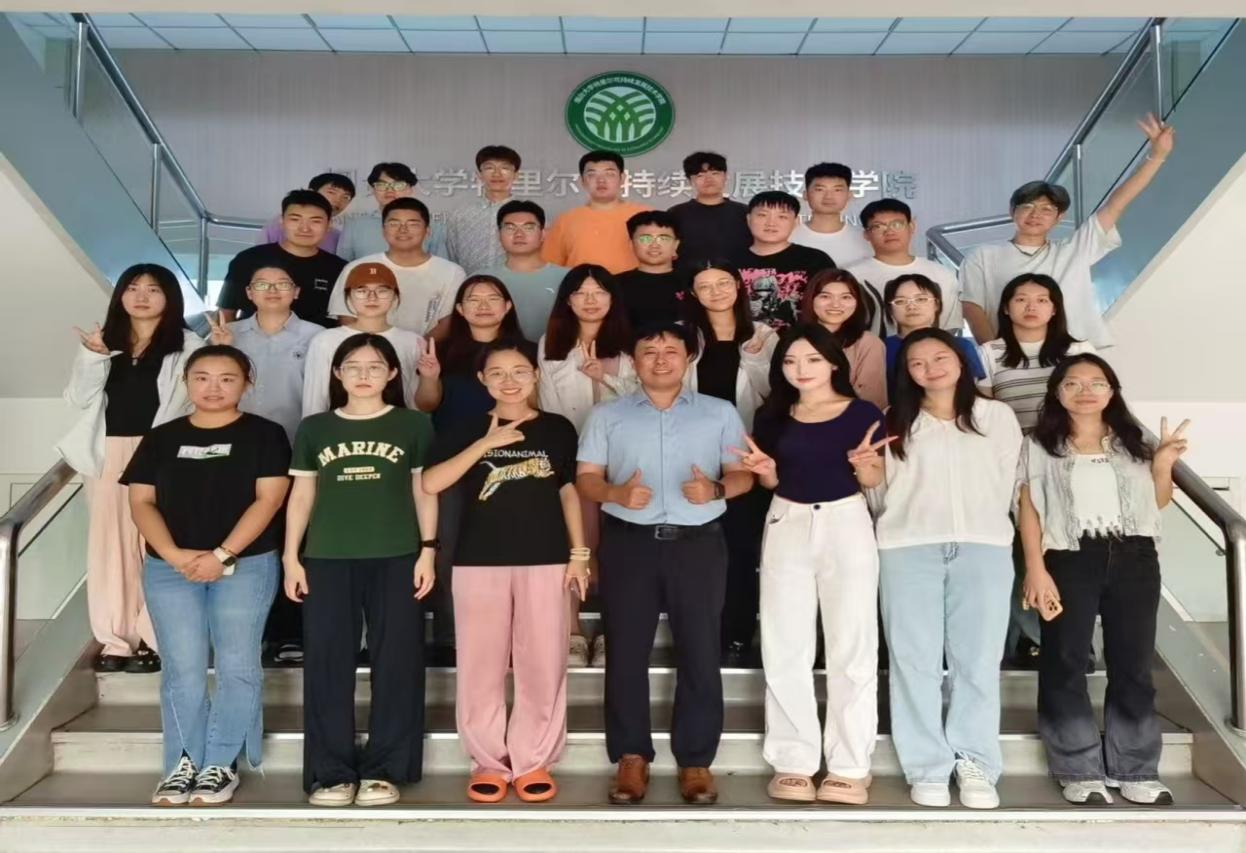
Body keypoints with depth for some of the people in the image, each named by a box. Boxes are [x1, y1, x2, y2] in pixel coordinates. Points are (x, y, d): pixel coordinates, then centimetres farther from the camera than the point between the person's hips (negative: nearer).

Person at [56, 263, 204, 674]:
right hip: (109, 454, 4)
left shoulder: (186, 345, 3)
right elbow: (79, 398, 6)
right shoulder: (104, 343, 15)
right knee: (110, 544, 4)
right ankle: (115, 638, 10)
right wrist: (93, 357, -7)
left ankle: (153, 638, 3)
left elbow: (196, 399, -2)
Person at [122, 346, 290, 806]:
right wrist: (173, 554, -11)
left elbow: (268, 499, -6)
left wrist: (223, 554, -15)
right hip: (169, 569, 2)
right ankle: (183, 764, 12)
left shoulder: (264, 435, 2)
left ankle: (221, 765, 9)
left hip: (246, 566, -2)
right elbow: (142, 502, 5)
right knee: (183, 670, 2)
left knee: (237, 667, -1)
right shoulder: (160, 438, 11)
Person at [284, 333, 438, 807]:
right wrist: (291, 557, 5)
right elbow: (301, 496, 11)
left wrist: (428, 550, -2)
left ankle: (383, 770, 12)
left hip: (396, 558, -1)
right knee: (327, 662, 2)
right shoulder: (314, 428, 9)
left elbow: (424, 491, 6)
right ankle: (331, 772, 11)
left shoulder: (414, 425, 5)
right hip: (328, 559, 1)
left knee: (395, 662, 1)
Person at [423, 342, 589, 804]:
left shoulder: (558, 429, 6)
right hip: (479, 560, 0)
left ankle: (533, 761, 15)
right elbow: (430, 483, -8)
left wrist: (579, 553, 5)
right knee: (481, 665, 4)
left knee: (543, 664, 2)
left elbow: (570, 492, 11)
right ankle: (488, 762, 18)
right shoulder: (468, 430, 5)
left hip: (545, 560, 0)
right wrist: (485, 444, -14)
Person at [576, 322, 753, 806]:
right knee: (626, 651, 2)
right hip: (629, 543, 1)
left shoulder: (720, 413, 10)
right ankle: (631, 758, 13)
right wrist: (617, 493, -16)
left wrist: (717, 489, -16)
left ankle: (696, 761, 12)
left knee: (700, 652, 1)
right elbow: (586, 478, 5)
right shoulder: (607, 416, 10)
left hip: (699, 544, 0)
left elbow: (744, 474, 6)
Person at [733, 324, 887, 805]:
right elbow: (770, 483, 11)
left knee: (851, 647, 2)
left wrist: (862, 462, -19)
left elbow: (874, 482, 2)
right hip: (787, 525, 3)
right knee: (785, 650, 3)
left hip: (846, 524, -2)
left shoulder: (863, 413, -3)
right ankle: (792, 763, 12)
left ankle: (849, 767, 10)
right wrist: (765, 469, -11)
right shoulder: (772, 417, 5)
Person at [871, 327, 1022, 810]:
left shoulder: (997, 416, 14)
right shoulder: (895, 423, 15)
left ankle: (974, 765, 4)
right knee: (915, 661, -2)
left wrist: (981, 528, 7)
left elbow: (1006, 483, 11)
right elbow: (883, 494, 12)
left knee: (978, 660, -3)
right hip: (908, 548, 0)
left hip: (983, 546, 0)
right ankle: (927, 768, 2)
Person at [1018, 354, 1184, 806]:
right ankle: (1080, 770, 8)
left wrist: (1163, 464, -3)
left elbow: (1156, 503, 16)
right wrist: (1035, 569, -11)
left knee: (1133, 664, 5)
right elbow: (1029, 508, -1)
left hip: (1133, 558, 3)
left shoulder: (1132, 442, 14)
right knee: (1065, 664, -1)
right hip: (1070, 560, -2)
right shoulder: (1041, 445, 5)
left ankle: (1135, 770, 15)